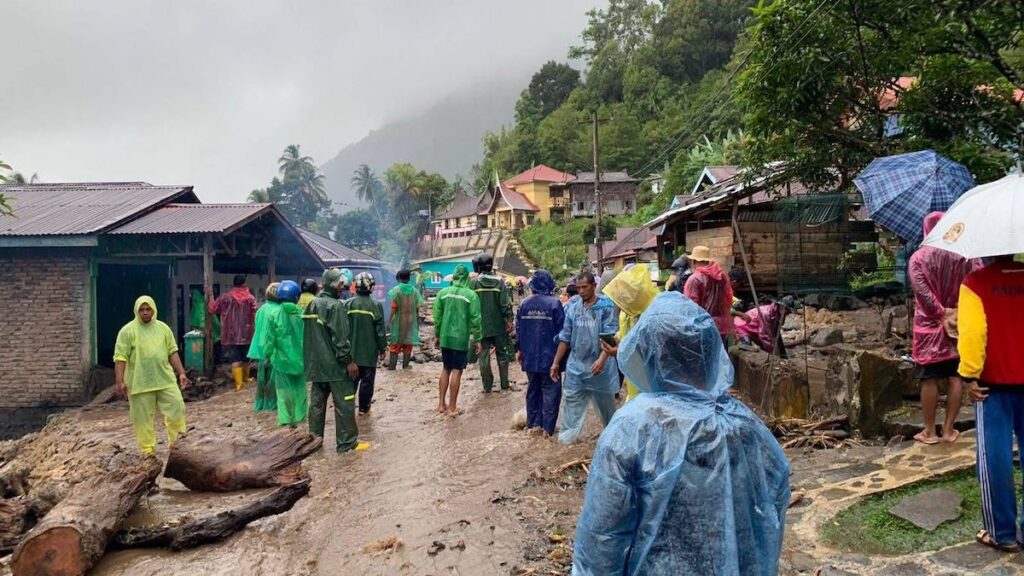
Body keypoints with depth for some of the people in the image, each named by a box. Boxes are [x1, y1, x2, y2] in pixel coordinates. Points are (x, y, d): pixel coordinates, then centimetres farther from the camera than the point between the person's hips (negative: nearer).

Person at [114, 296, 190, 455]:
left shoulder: (163, 328, 7)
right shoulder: (128, 331, -6)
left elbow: (172, 352, 10)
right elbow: (120, 357, -9)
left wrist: (181, 373, 5)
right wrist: (119, 381, -16)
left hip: (165, 379, 3)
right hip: (140, 382, -3)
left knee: (177, 407, 1)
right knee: (143, 417, 4)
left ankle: (174, 440, 20)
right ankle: (148, 450, 16)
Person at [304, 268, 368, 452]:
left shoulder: (312, 305, 12)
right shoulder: (335, 306, -15)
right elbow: (340, 338, -19)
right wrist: (349, 360, -14)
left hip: (316, 363, 9)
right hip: (334, 364, -9)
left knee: (317, 402, 13)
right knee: (344, 403, -1)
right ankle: (347, 442, 3)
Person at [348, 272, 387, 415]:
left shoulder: (349, 304, -3)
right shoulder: (376, 305, -12)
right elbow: (380, 330, -10)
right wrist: (382, 348, 0)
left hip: (352, 350, 3)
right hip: (369, 351, -3)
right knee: (367, 380, 7)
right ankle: (363, 407, 12)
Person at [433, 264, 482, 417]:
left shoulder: (443, 293, 1)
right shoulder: (471, 295, -9)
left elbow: (437, 316, 4)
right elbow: (475, 319, -9)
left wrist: (437, 335, 15)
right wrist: (477, 339, 0)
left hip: (445, 337, 4)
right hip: (461, 338, -4)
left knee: (445, 369, 17)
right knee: (456, 371, 3)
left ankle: (441, 404, 20)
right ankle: (452, 407, 8)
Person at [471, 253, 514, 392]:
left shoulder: (474, 283, -7)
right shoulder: (499, 282, -6)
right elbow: (506, 304, -9)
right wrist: (509, 320, 0)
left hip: (481, 327, -1)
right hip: (498, 326, 1)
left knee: (484, 356, 8)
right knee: (502, 355, 14)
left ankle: (487, 386, 10)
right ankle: (504, 384, 18)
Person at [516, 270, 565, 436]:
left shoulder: (524, 304, 1)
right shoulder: (554, 303, -12)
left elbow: (518, 329, 6)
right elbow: (561, 330, -10)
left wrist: (520, 350, 18)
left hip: (530, 356, 5)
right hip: (549, 356, -4)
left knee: (533, 389, 17)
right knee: (550, 391, 3)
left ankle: (532, 423, 23)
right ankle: (547, 427, 1)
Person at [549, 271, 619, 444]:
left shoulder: (606, 306, -8)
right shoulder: (572, 306, 4)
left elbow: (609, 336, -14)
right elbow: (565, 336, 9)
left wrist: (602, 359, -28)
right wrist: (556, 362, 8)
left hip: (599, 366, -3)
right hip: (575, 365, 3)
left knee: (606, 404, 13)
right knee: (571, 404, 4)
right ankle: (566, 440, 10)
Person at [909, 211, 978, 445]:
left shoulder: (919, 257, -6)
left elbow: (922, 290, -18)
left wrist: (942, 313, -13)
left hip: (929, 325, -3)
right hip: (961, 323, 3)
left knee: (929, 379, 3)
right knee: (955, 377, 9)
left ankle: (929, 431, 11)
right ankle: (949, 429, 15)